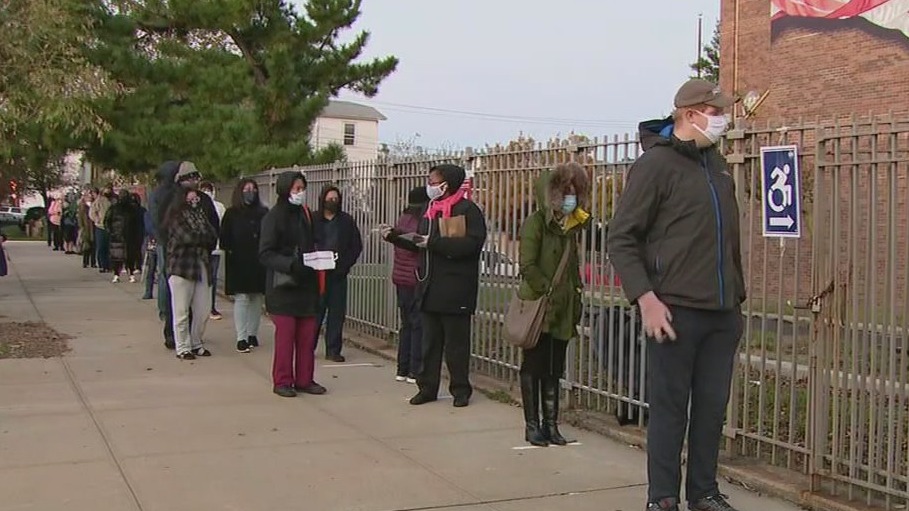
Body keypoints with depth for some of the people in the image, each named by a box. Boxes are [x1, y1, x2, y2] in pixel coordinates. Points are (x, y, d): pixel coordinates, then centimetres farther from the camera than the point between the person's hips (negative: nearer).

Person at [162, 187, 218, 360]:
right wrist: (204, 238, -1)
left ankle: (196, 344, 19)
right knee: (181, 311, -2)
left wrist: (198, 238, -6)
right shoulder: (176, 218, -2)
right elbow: (187, 237, -16)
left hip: (200, 266, 6)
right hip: (181, 267, -6)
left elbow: (213, 235, 7)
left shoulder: (201, 215, 17)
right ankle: (183, 348, 7)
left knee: (203, 310, 5)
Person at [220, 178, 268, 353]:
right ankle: (241, 338, -2)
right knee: (241, 298, -4)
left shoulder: (264, 213, 8)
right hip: (239, 263, -3)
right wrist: (230, 251, -12)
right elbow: (225, 238, 0)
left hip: (258, 263, 3)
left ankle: (252, 334, 20)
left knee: (257, 299, 8)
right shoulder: (231, 214, 2)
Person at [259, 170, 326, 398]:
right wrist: (290, 264, -24)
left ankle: (304, 379, 15)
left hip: (306, 284, 6)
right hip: (283, 285, -6)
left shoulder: (305, 214, 11)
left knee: (307, 336, 6)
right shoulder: (273, 217, -7)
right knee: (285, 335, -3)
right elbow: (265, 253, -12)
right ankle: (282, 381, 7)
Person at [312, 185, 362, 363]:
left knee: (337, 312, 3)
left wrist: (345, 265, -4)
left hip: (338, 274, 2)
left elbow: (356, 246, 6)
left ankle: (333, 350, 8)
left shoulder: (347, 221, 7)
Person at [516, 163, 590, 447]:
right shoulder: (536, 222, -8)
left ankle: (551, 424, 16)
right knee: (533, 367, 2)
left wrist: (576, 302, 10)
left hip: (562, 310, 6)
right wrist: (549, 290, -17)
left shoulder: (572, 225, 13)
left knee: (554, 370, 10)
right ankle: (532, 425, 9)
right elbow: (528, 266, -14)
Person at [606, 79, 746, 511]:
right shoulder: (656, 163, -8)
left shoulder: (716, 164, 14)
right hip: (675, 311, -7)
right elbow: (620, 239, -11)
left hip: (723, 313, 7)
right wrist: (646, 299, -19)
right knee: (670, 408, 2)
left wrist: (737, 296, 18)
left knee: (712, 408, 12)